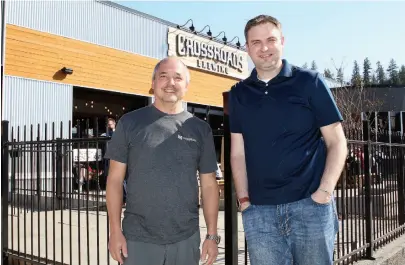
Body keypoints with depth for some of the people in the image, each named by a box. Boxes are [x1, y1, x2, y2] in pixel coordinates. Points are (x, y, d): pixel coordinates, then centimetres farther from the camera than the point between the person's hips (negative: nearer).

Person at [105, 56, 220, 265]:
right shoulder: (130, 123, -1)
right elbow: (115, 179, 0)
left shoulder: (200, 129, 3)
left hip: (186, 239, 2)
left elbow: (209, 185, 5)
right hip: (138, 238, -1)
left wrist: (212, 235, 2)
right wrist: (115, 231, -5)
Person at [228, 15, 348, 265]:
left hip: (310, 204, -2)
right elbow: (238, 153, 9)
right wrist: (243, 199, 1)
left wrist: (324, 191, -10)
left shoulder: (309, 81, 1)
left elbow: (337, 142, 0)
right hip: (259, 211, 3)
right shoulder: (239, 93, 9)